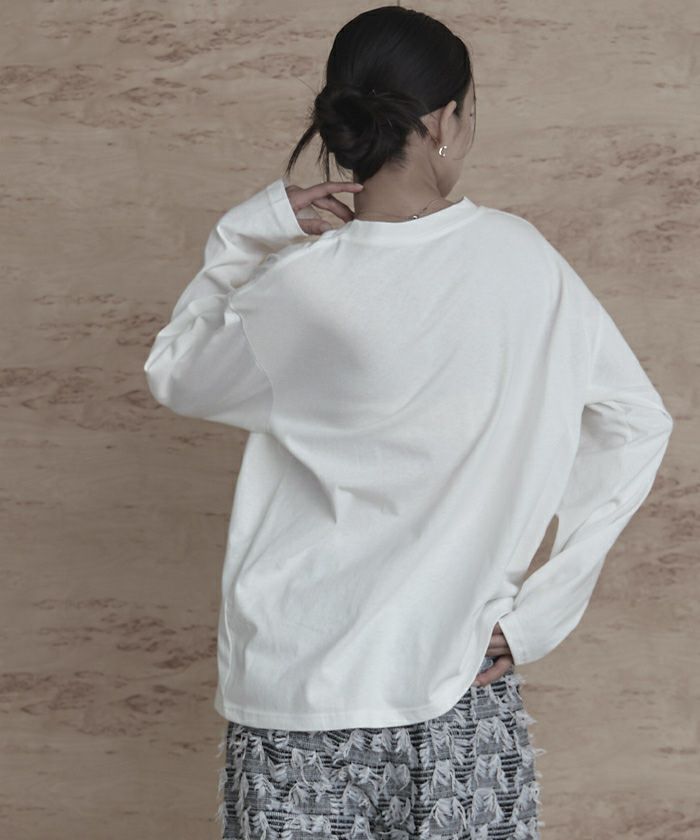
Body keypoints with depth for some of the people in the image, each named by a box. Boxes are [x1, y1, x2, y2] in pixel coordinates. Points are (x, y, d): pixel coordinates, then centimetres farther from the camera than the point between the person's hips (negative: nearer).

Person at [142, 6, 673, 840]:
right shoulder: (521, 258, -6)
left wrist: (244, 236, -2)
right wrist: (543, 608, 0)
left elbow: (173, 379, 5)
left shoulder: (298, 291, -14)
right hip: (464, 675, 2)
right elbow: (637, 425, 0)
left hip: (303, 686, -2)